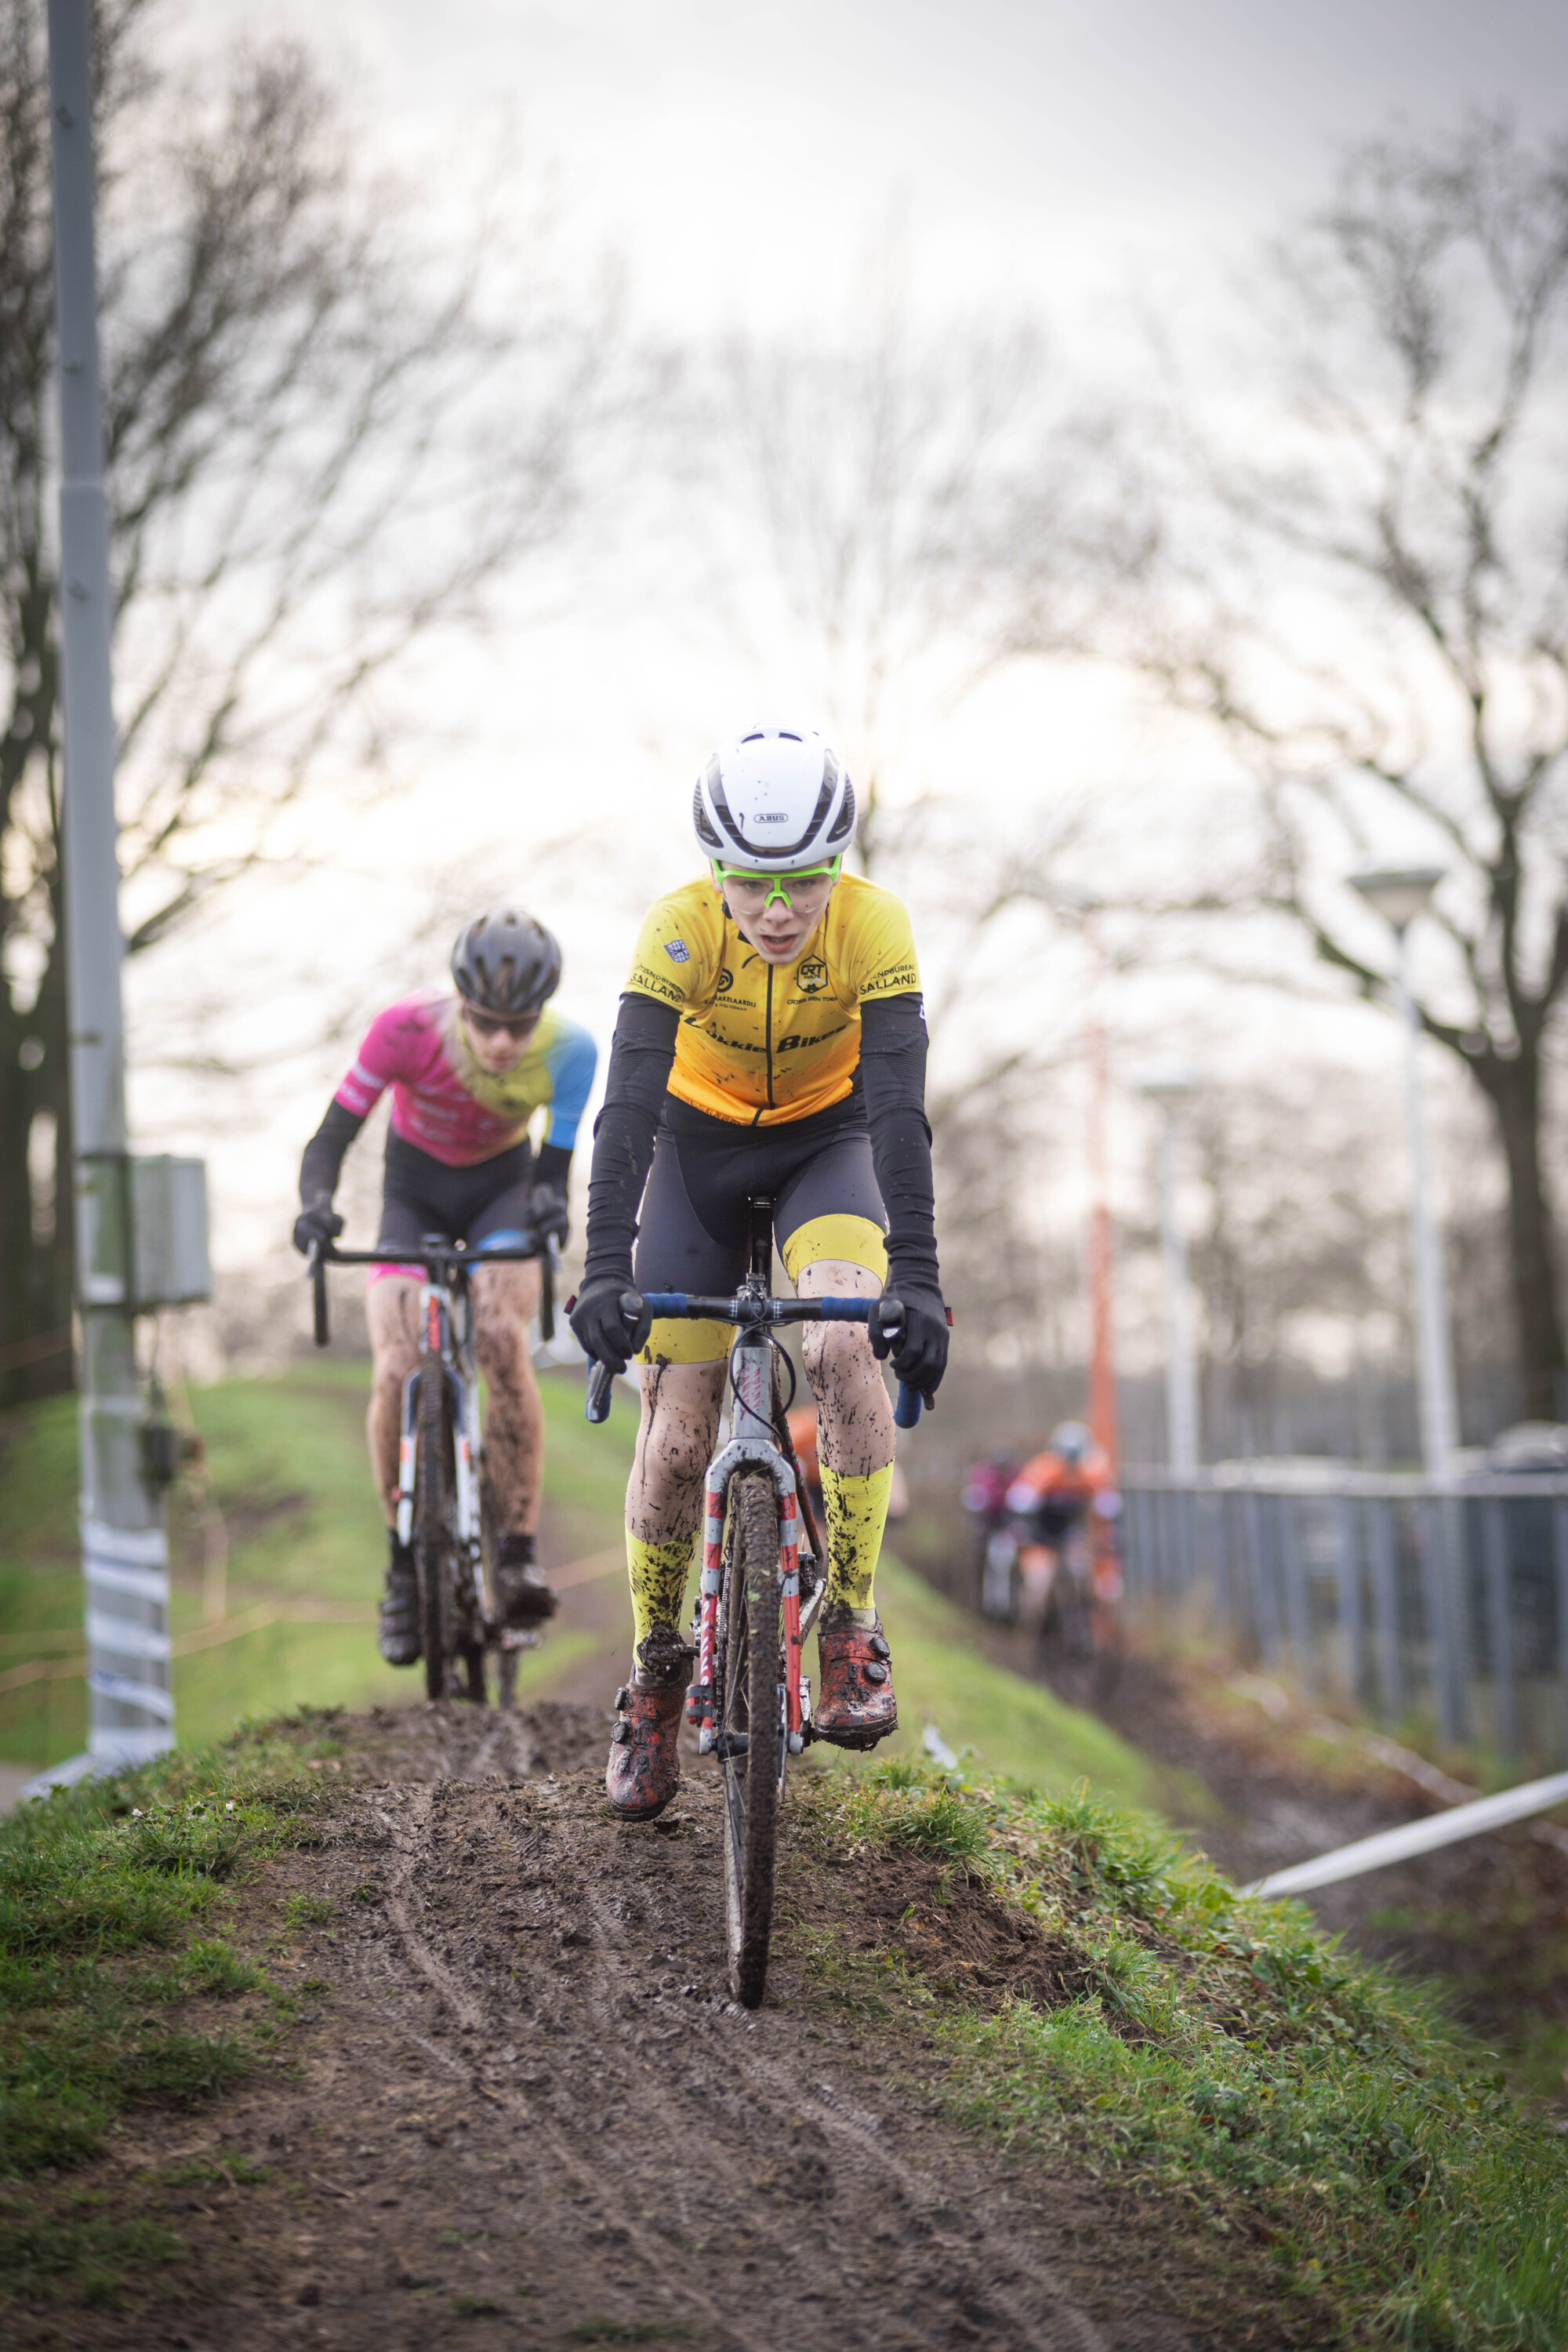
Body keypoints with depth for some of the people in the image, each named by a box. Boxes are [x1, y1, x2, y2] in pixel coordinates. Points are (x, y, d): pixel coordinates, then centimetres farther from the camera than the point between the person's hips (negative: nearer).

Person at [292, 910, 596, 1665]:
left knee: (503, 1340, -29)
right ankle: (405, 1562, 0)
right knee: (394, 1374, -19)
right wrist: (315, 1203, -45)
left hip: (502, 1186, 0)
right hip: (416, 1189, 0)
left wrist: (549, 1204, -46)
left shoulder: (569, 1050, -27)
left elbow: (553, 1163, -23)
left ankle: (518, 1554, -24)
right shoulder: (408, 1028, -30)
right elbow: (333, 1135, -25)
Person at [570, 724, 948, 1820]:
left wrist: (918, 1277, -44)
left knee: (846, 1344, -29)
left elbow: (898, 1109, -34)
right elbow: (628, 1107, -34)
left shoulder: (874, 925, -29)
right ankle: (656, 1672, 15)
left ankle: (854, 1629, -16)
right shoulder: (681, 930, -28)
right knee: (676, 1432, -5)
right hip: (702, 1146, 0)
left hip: (825, 1140, 0)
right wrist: (604, 1270, -45)